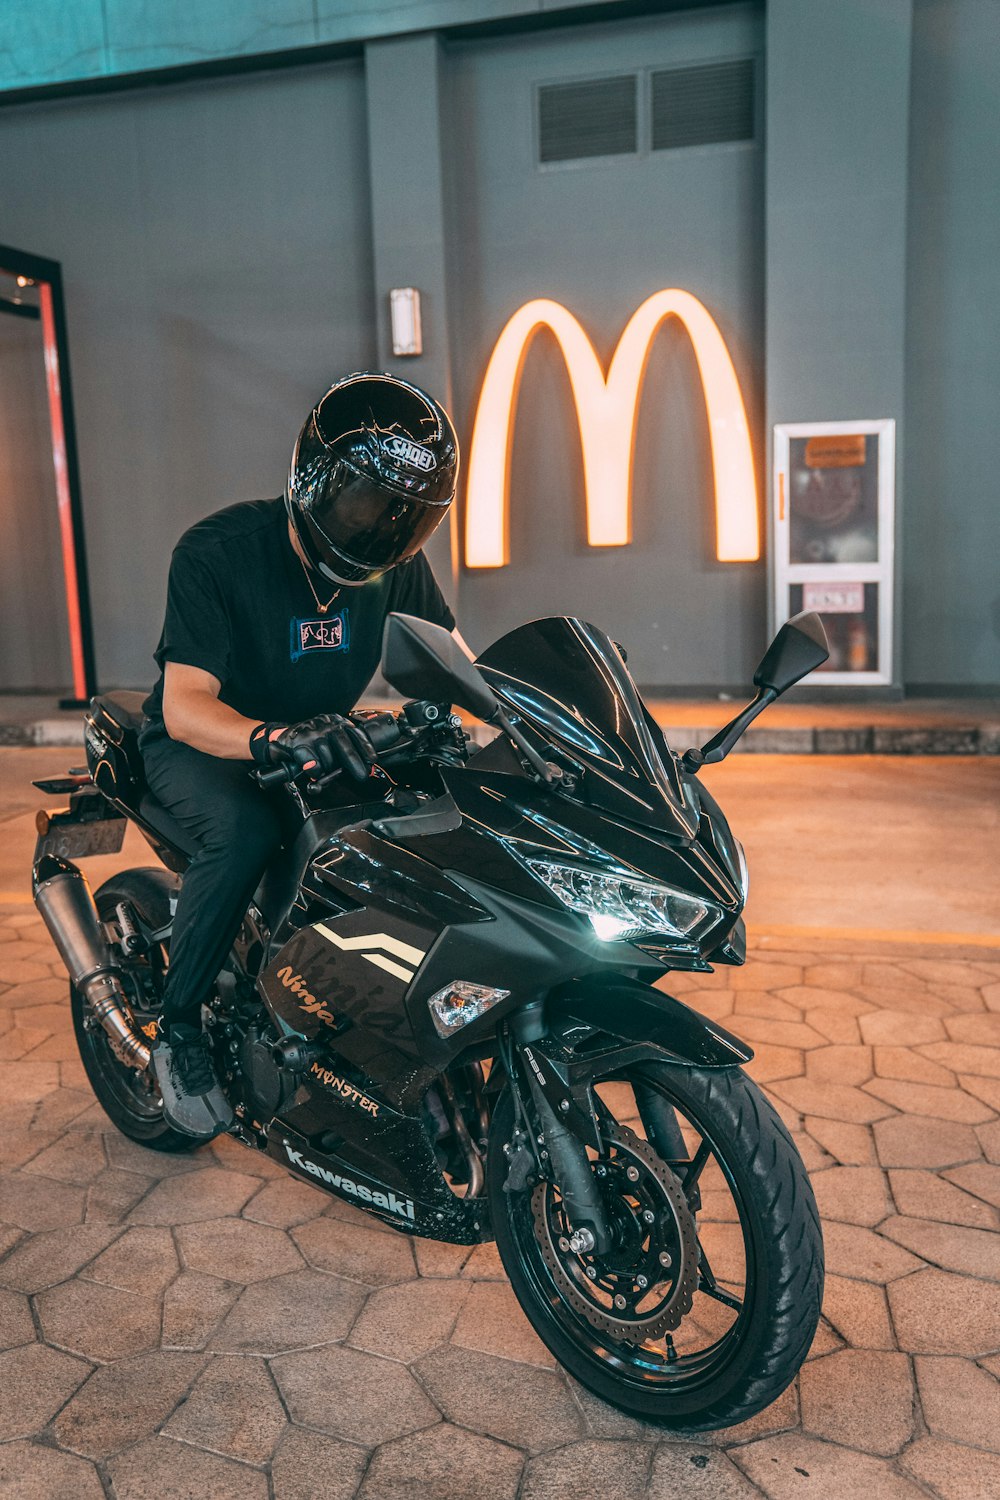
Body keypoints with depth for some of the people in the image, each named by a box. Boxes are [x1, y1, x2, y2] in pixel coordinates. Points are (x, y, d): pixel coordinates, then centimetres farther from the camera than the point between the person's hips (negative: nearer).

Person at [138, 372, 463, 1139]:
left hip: (318, 738, 5)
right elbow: (184, 704, -32)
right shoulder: (218, 551, -25)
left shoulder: (398, 561, -9)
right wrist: (274, 737, -54)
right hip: (202, 744, -4)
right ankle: (178, 1026, -15)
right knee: (244, 827, -37)